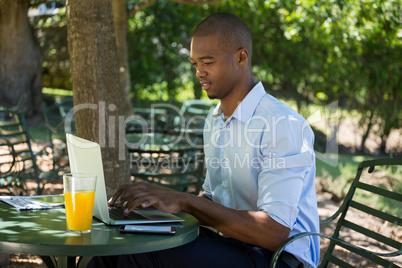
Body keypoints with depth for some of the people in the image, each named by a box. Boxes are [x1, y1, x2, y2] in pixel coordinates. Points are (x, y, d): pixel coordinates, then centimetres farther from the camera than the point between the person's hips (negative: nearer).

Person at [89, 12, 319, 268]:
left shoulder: (285, 125, -18)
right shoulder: (215, 121, 12)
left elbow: (274, 233, -25)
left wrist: (185, 201, -27)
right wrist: (161, 201, 0)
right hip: (228, 244, 8)